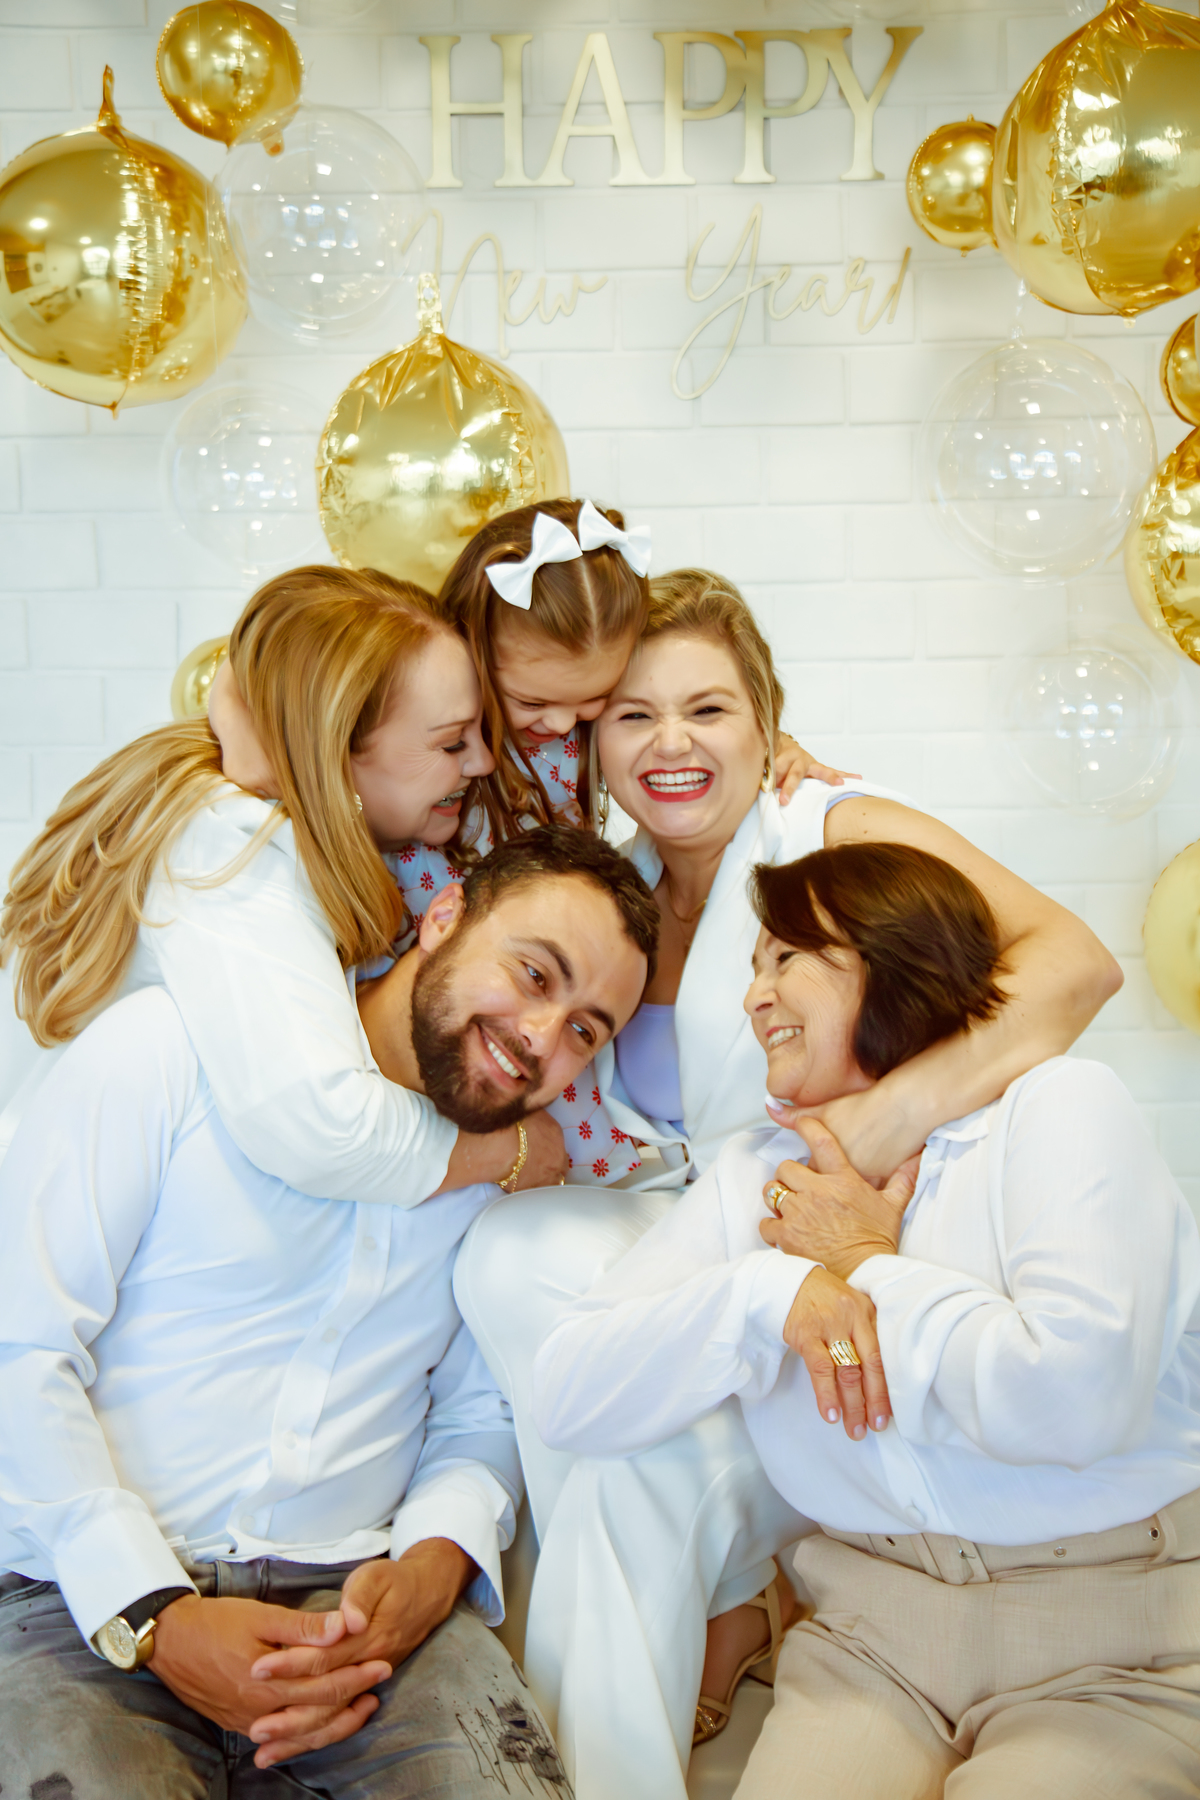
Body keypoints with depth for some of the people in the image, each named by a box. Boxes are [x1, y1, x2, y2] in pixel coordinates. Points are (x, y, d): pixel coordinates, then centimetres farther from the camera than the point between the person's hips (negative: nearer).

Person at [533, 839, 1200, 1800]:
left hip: (1111, 1648, -3)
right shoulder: (754, 1176, 9)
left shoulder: (1061, 1106, -6)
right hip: (870, 1633, 3)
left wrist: (868, 1268, -9)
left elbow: (1077, 1401, -23)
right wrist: (773, 1292, -16)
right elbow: (567, 1396, -2)